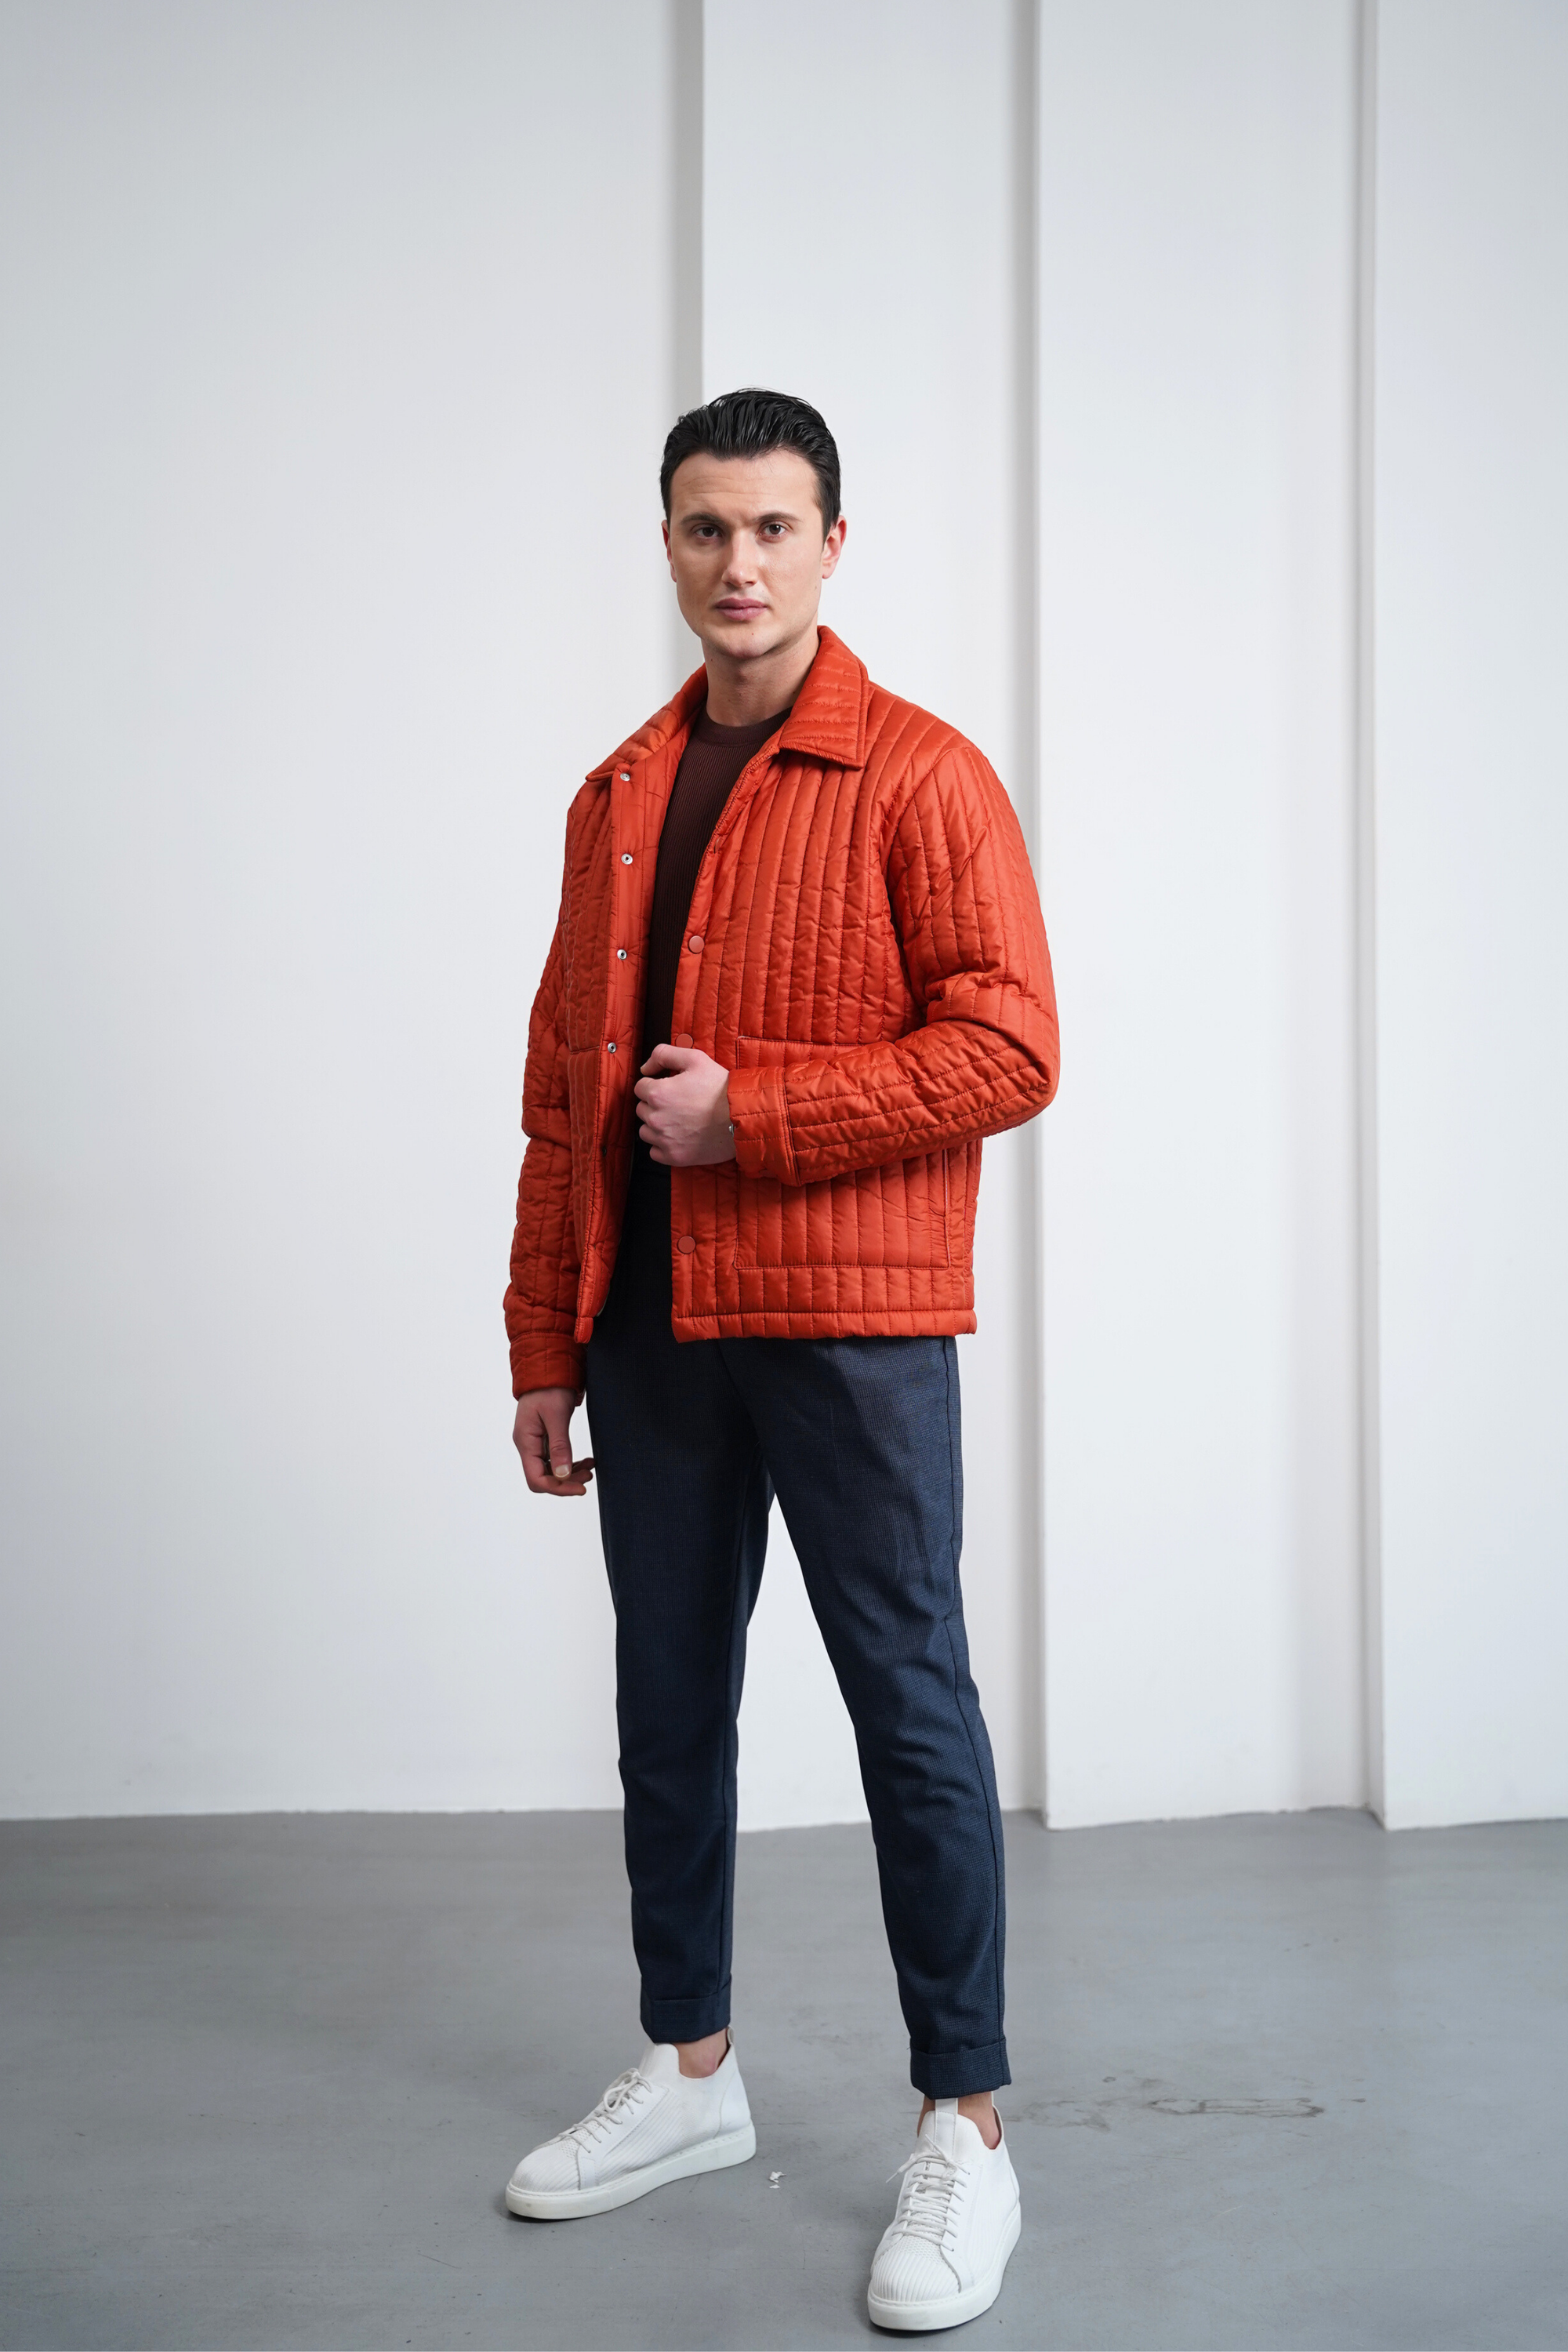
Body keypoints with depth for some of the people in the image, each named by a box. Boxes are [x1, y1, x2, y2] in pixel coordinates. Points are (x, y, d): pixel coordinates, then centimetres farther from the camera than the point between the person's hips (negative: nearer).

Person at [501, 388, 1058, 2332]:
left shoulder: (918, 777, -4)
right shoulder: (617, 800, 14)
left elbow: (1010, 1046, -13)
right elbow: (561, 1091, 14)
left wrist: (748, 1111, -15)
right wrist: (545, 1340, 12)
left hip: (850, 1320, -6)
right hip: (650, 1330, 6)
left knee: (911, 1709, 1)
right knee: (668, 1707, 14)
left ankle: (965, 2132, 14)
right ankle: (690, 2071, 31)